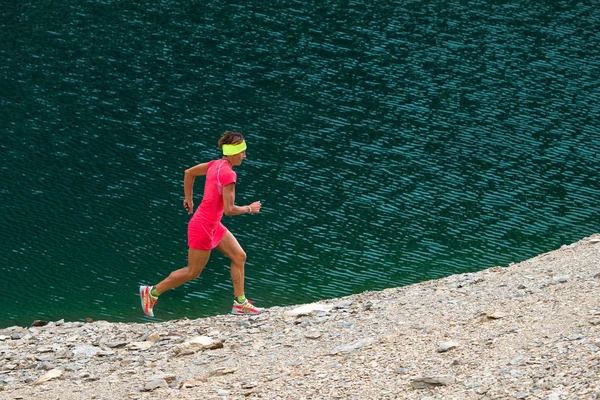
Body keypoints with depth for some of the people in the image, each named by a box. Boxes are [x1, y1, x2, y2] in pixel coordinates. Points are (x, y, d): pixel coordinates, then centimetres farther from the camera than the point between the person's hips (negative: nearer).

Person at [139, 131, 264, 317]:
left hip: (213, 225, 9)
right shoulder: (228, 174, -25)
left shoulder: (215, 164, 1)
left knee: (239, 256, 10)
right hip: (203, 227, -9)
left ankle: (240, 303, 16)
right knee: (193, 272, 7)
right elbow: (229, 209, -25)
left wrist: (189, 199, 24)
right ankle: (152, 292, 19)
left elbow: (189, 172, 15)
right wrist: (249, 209, -8)